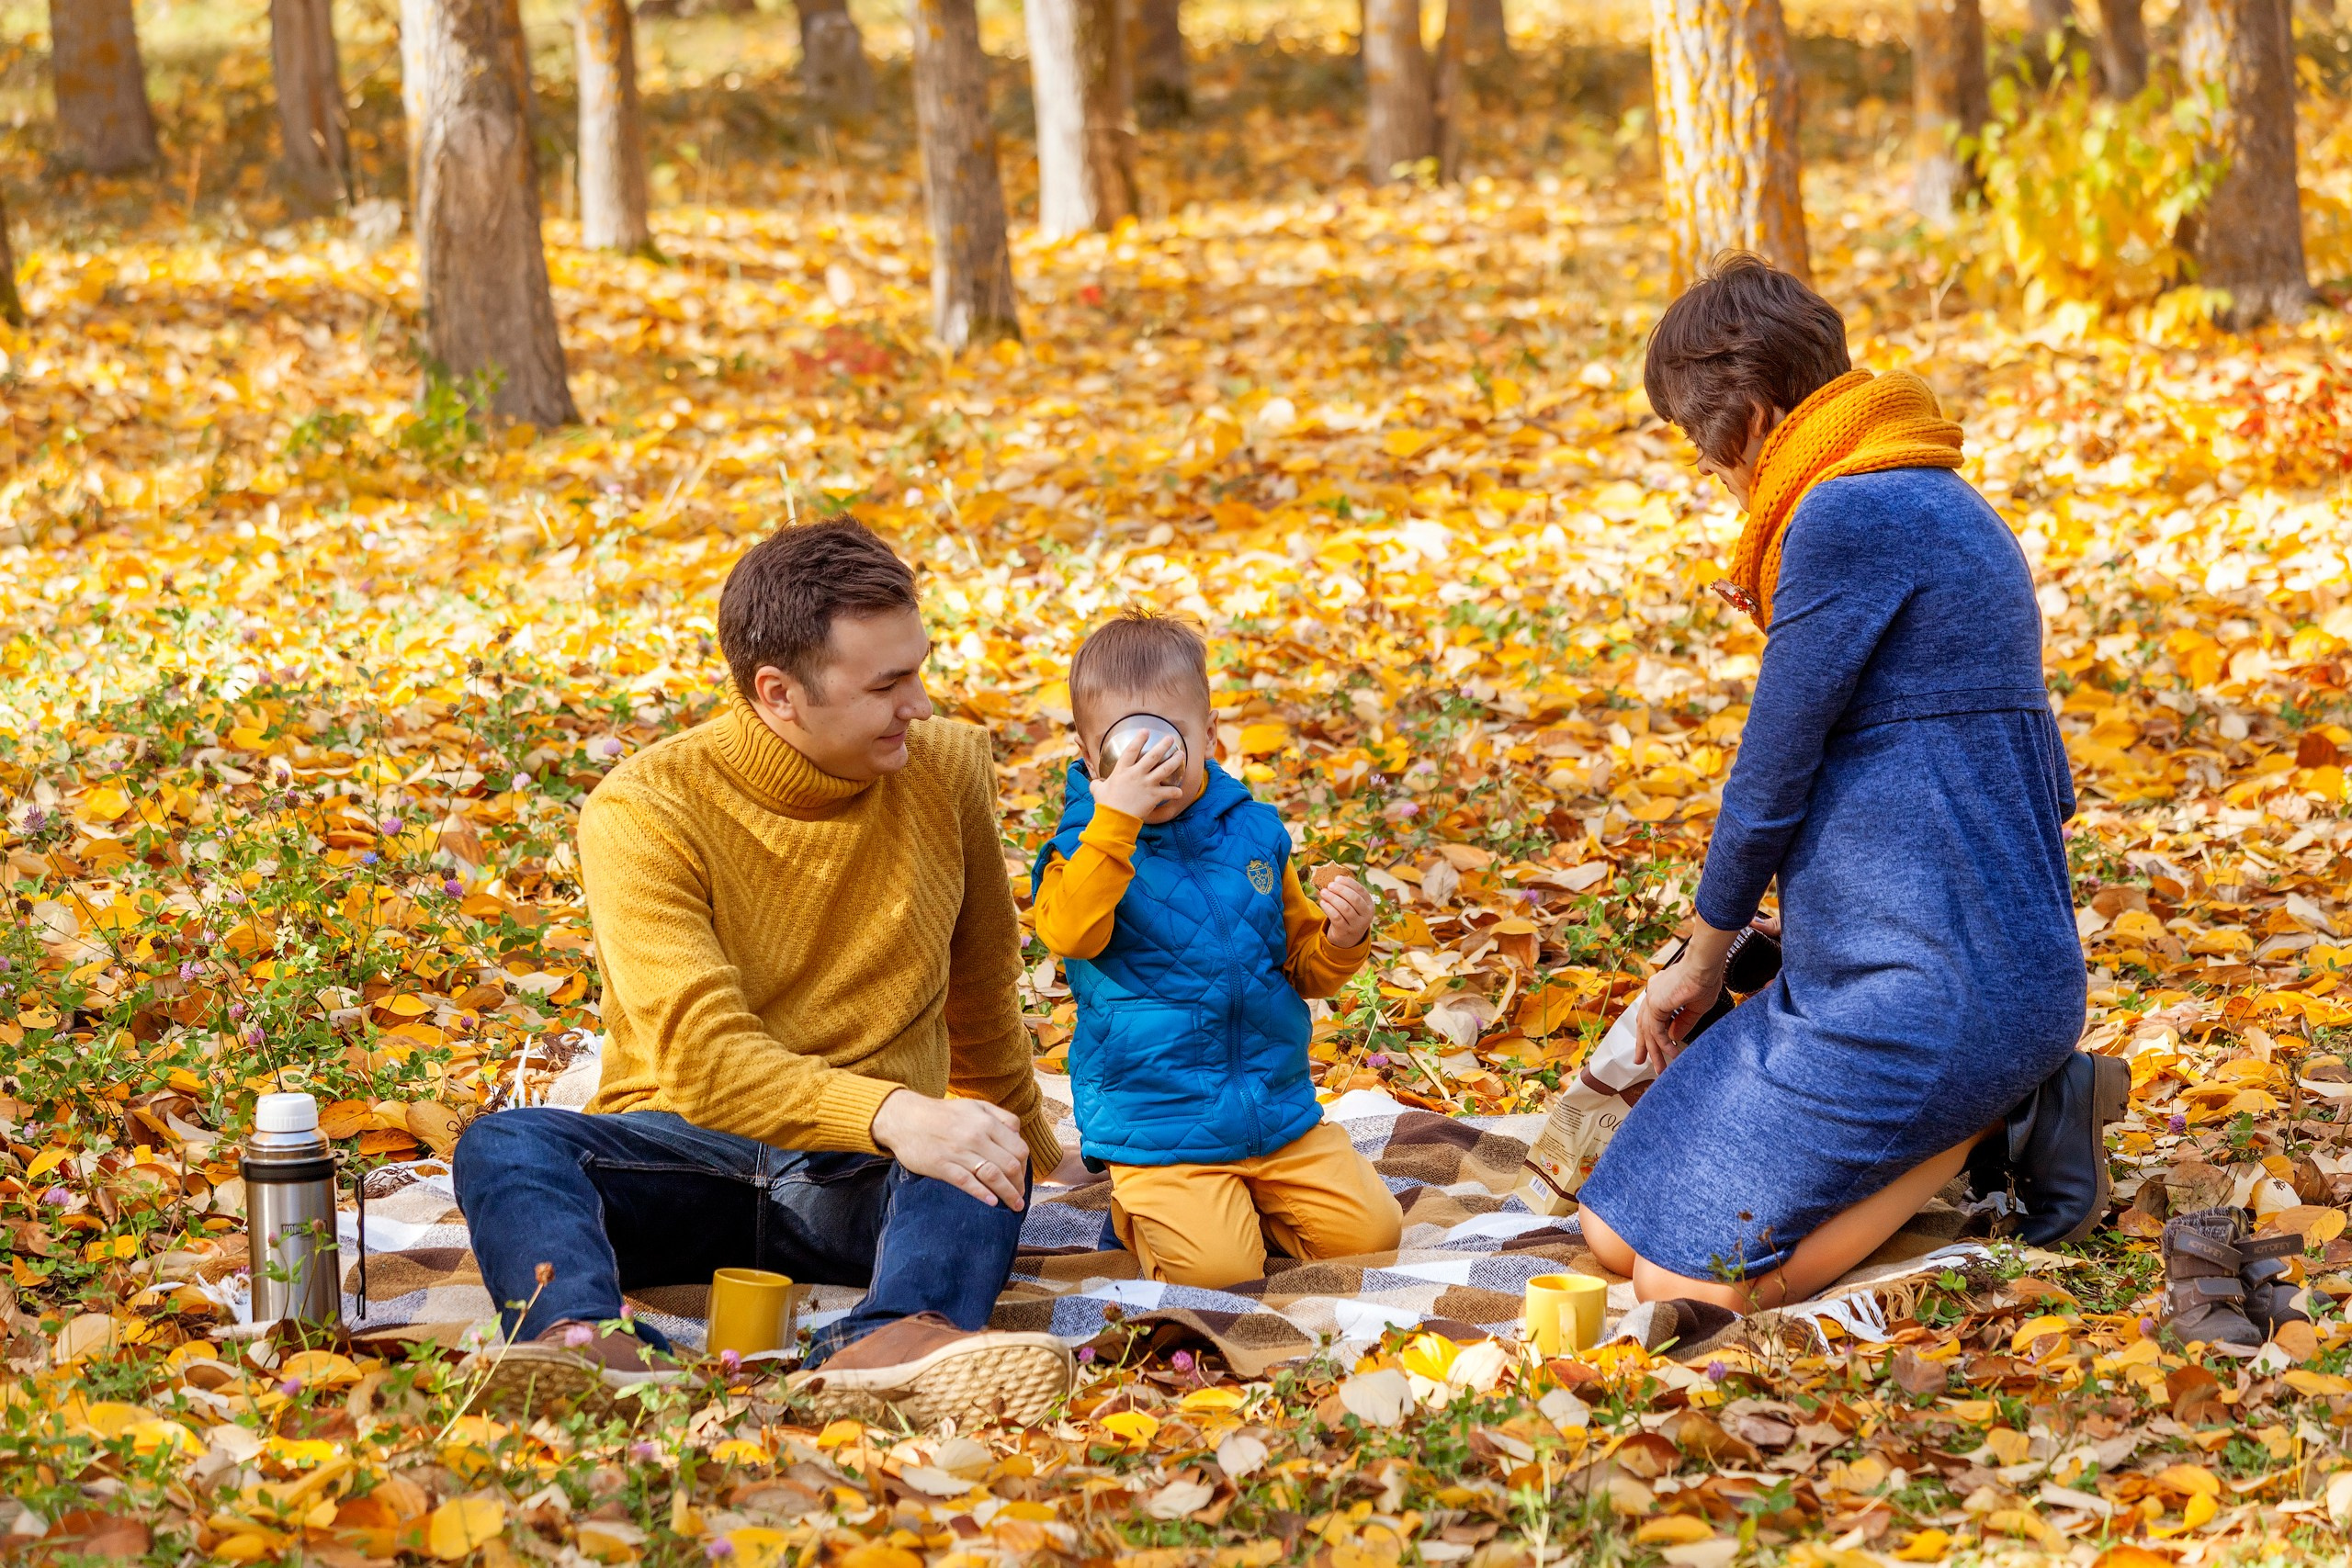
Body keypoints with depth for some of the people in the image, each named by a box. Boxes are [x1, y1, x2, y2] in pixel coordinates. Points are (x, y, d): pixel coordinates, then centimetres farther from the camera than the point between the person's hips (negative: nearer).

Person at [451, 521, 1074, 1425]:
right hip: (690, 1161, -2)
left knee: (983, 1168, -32)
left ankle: (892, 1346, -63)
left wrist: (1028, 1152, 34)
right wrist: (889, 1114, -41)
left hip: (865, 1180, 2)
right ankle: (583, 1340, -61)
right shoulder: (644, 811, -12)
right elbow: (702, 1055, -26)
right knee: (506, 1146, -31)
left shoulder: (947, 769, 4)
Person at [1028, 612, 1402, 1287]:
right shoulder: (1086, 847, -7)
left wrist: (1341, 940, -7)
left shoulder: (1250, 831, 7)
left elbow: (1302, 965, 16)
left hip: (1278, 1111, 5)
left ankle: (1252, 1201, 19)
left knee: (1370, 1231, -6)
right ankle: (1138, 1212, 8)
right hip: (1157, 1129, -5)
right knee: (1217, 1268, -24)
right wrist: (1115, 819, -35)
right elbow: (1071, 933, -30)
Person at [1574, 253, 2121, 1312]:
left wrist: (1702, 960, 4)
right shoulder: (1929, 505, 15)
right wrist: (1794, 630, 23)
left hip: (1933, 989, -10)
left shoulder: (1849, 518, -17)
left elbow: (1773, 772, -10)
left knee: (1684, 1283, -12)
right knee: (1612, 1235, 12)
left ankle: (1992, 1129, -4)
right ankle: (1997, 1103, 10)